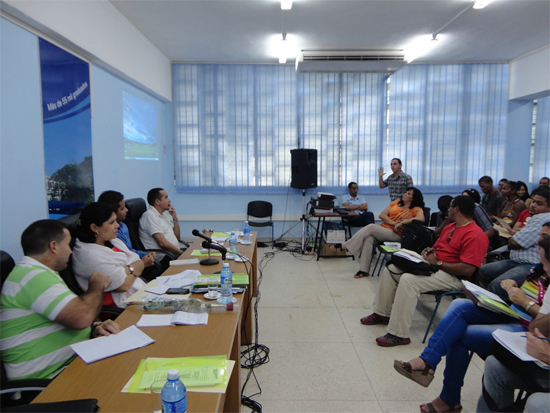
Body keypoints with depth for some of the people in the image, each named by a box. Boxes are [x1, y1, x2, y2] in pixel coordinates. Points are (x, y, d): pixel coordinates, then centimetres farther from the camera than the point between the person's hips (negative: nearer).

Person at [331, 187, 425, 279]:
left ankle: (345, 246, -22)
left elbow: (421, 218, -18)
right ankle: (363, 270, -27)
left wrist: (402, 222, -20)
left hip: (395, 235, -5)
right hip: (382, 229, 5)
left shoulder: (416, 209, 6)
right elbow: (382, 215, 11)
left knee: (370, 227, -27)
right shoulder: (396, 203, 21)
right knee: (369, 238, -30)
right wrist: (393, 223, -5)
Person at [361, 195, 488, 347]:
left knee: (408, 280, -33)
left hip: (453, 276, -10)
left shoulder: (474, 235, -17)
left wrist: (437, 262, -19)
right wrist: (429, 252, 1)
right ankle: (382, 313, 14)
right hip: (433, 267, 10)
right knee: (391, 269, 3)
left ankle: (399, 334, -26)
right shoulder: (450, 227, 15)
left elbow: (468, 269, -26)